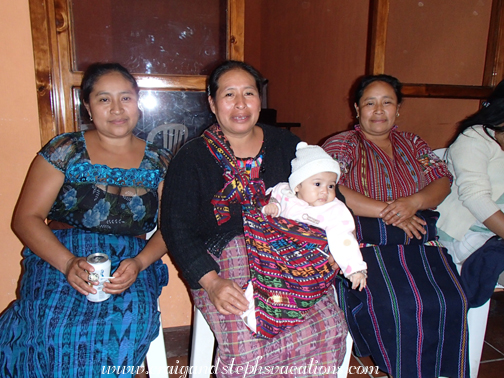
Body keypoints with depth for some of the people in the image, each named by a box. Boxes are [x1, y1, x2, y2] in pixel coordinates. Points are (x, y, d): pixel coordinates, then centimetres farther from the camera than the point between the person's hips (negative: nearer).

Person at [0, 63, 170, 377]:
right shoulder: (64, 151, 4)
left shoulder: (160, 163, 7)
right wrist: (68, 263, -16)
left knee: (132, 317, -29)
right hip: (59, 256, 0)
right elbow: (25, 218, 1)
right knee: (57, 323, -30)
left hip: (132, 260, 1)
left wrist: (138, 263, -15)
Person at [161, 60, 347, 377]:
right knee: (247, 350, -25)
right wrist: (211, 281, -14)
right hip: (222, 262, -2)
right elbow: (176, 227, -2)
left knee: (331, 328, -20)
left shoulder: (286, 145, 13)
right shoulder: (192, 158, 4)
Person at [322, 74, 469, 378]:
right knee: (398, 307, -27)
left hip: (420, 242, 4)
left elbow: (443, 180, 11)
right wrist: (387, 212, -12)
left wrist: (414, 202, -12)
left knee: (451, 303, -20)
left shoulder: (412, 144, 21)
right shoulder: (342, 144, 6)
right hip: (366, 243, -4)